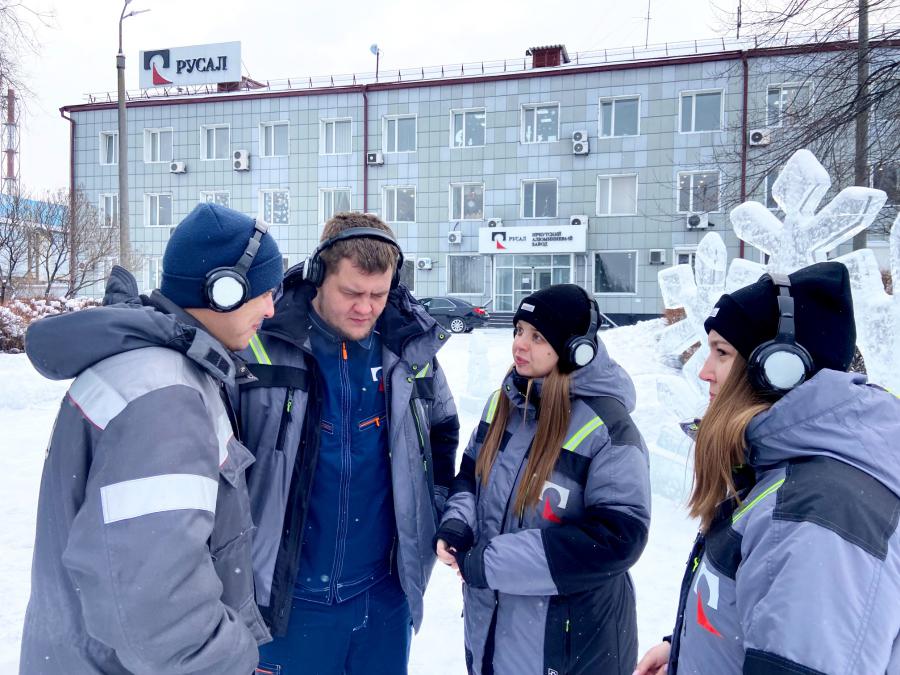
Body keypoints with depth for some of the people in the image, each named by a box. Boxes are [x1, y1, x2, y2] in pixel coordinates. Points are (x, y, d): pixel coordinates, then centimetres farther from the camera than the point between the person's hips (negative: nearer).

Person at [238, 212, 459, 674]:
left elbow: (442, 428, 13)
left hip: (386, 594, 3)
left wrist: (437, 513, 9)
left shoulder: (410, 350, -4)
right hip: (286, 596, -2)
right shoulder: (261, 346, -15)